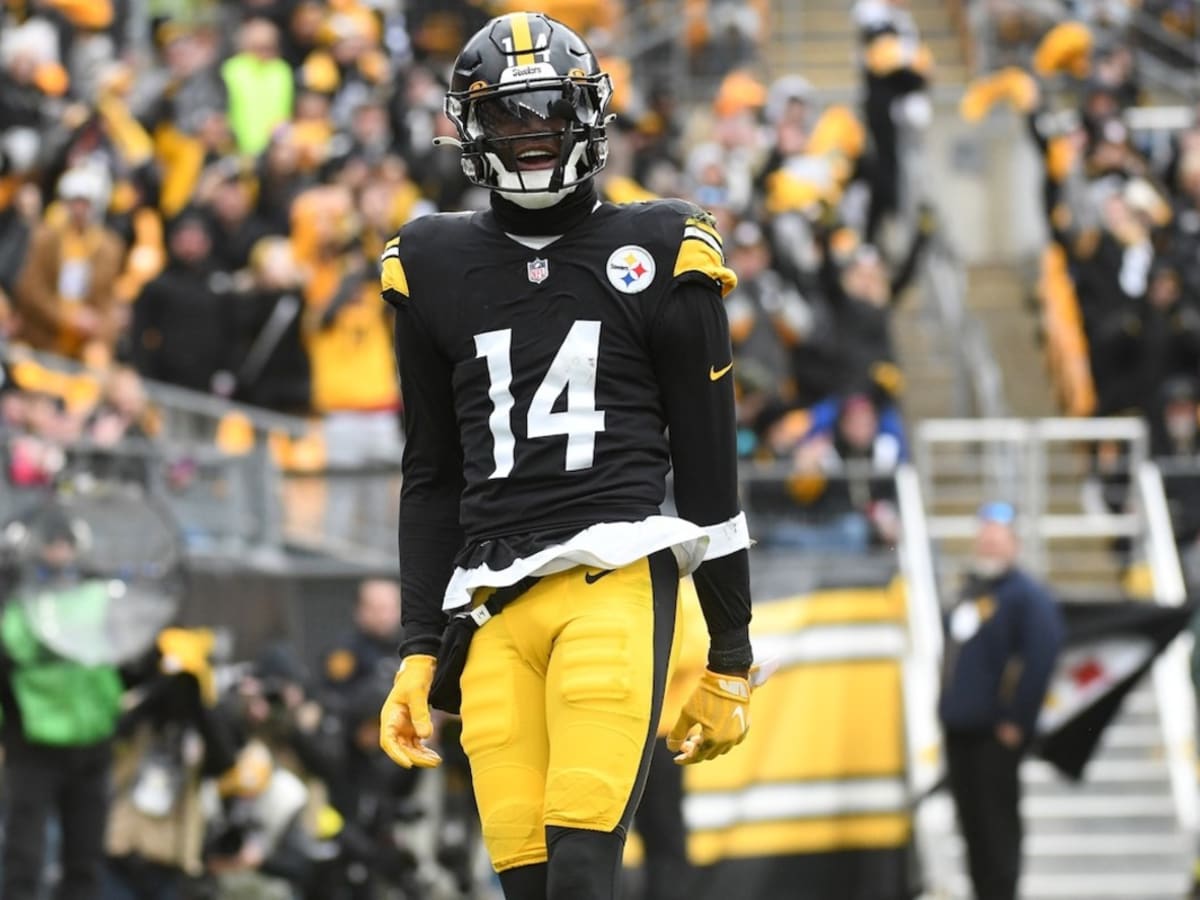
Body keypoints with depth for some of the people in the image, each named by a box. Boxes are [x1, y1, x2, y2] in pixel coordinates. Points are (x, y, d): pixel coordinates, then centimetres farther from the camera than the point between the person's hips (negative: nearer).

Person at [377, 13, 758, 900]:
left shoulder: (658, 260, 7)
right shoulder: (438, 270, 15)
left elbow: (710, 470, 9)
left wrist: (731, 659, 8)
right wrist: (419, 651, 15)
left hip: (617, 578, -3)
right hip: (494, 606, 3)